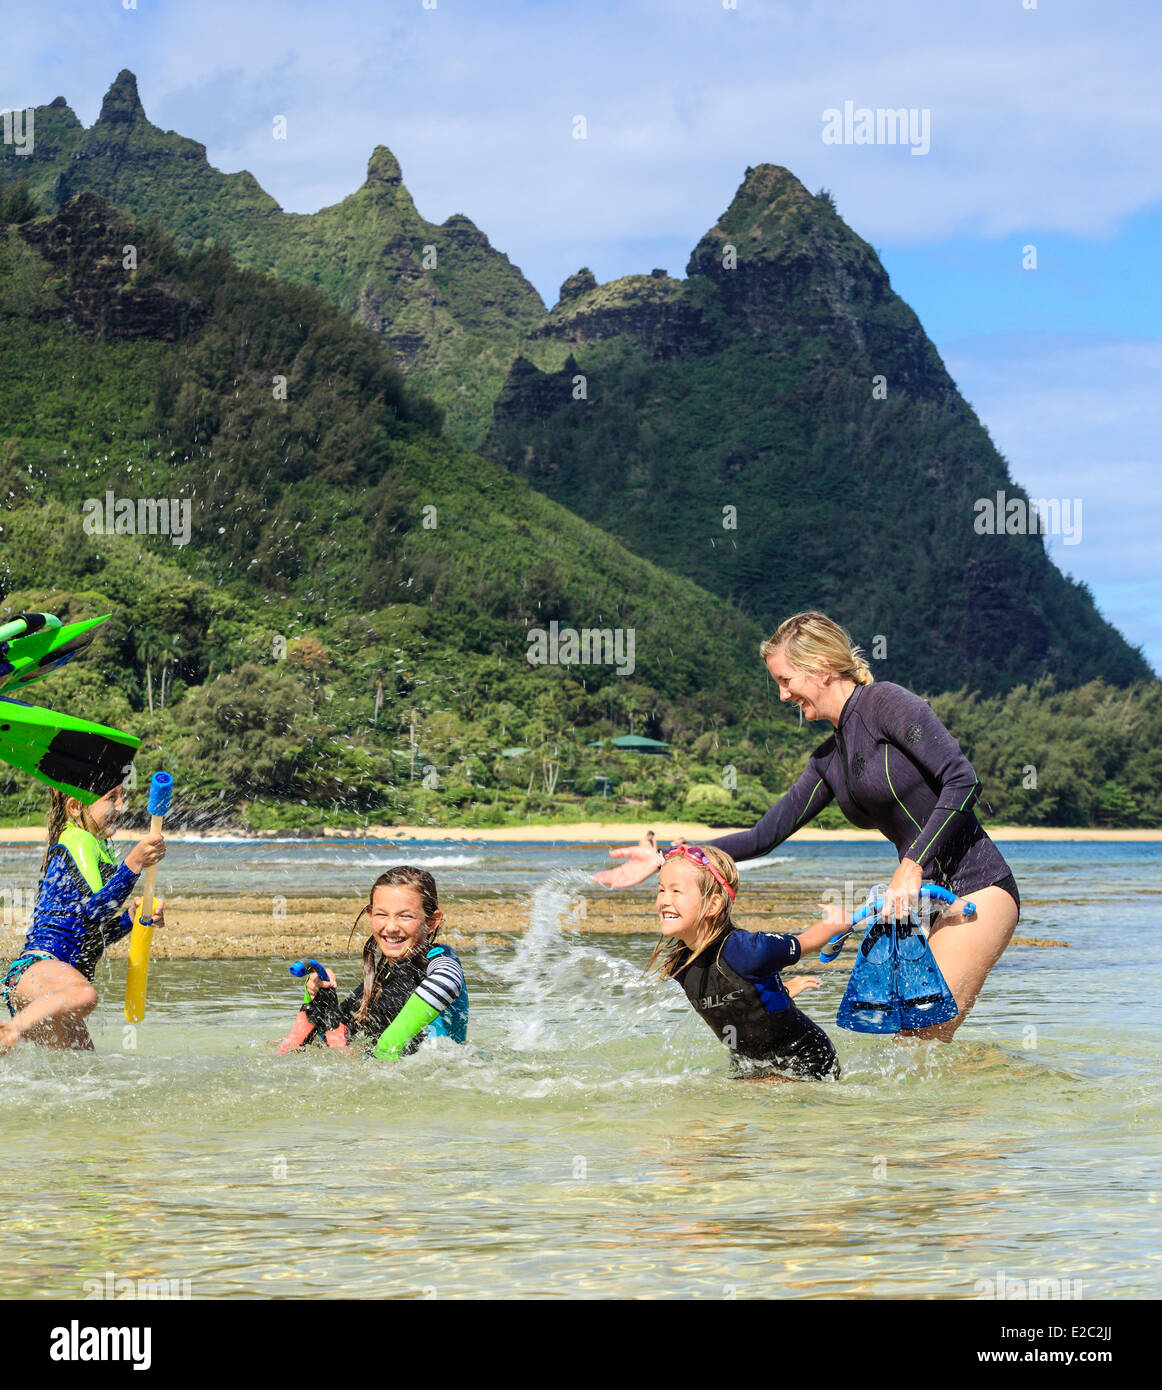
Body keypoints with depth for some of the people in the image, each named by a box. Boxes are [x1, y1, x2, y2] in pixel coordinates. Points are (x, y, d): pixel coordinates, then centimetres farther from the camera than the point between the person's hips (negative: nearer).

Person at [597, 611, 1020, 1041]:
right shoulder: (828, 760, 16)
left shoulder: (887, 703, -9)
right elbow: (766, 835, 16)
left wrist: (912, 865, -21)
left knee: (920, 1042, -16)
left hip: (977, 888, -8)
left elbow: (963, 781, -18)